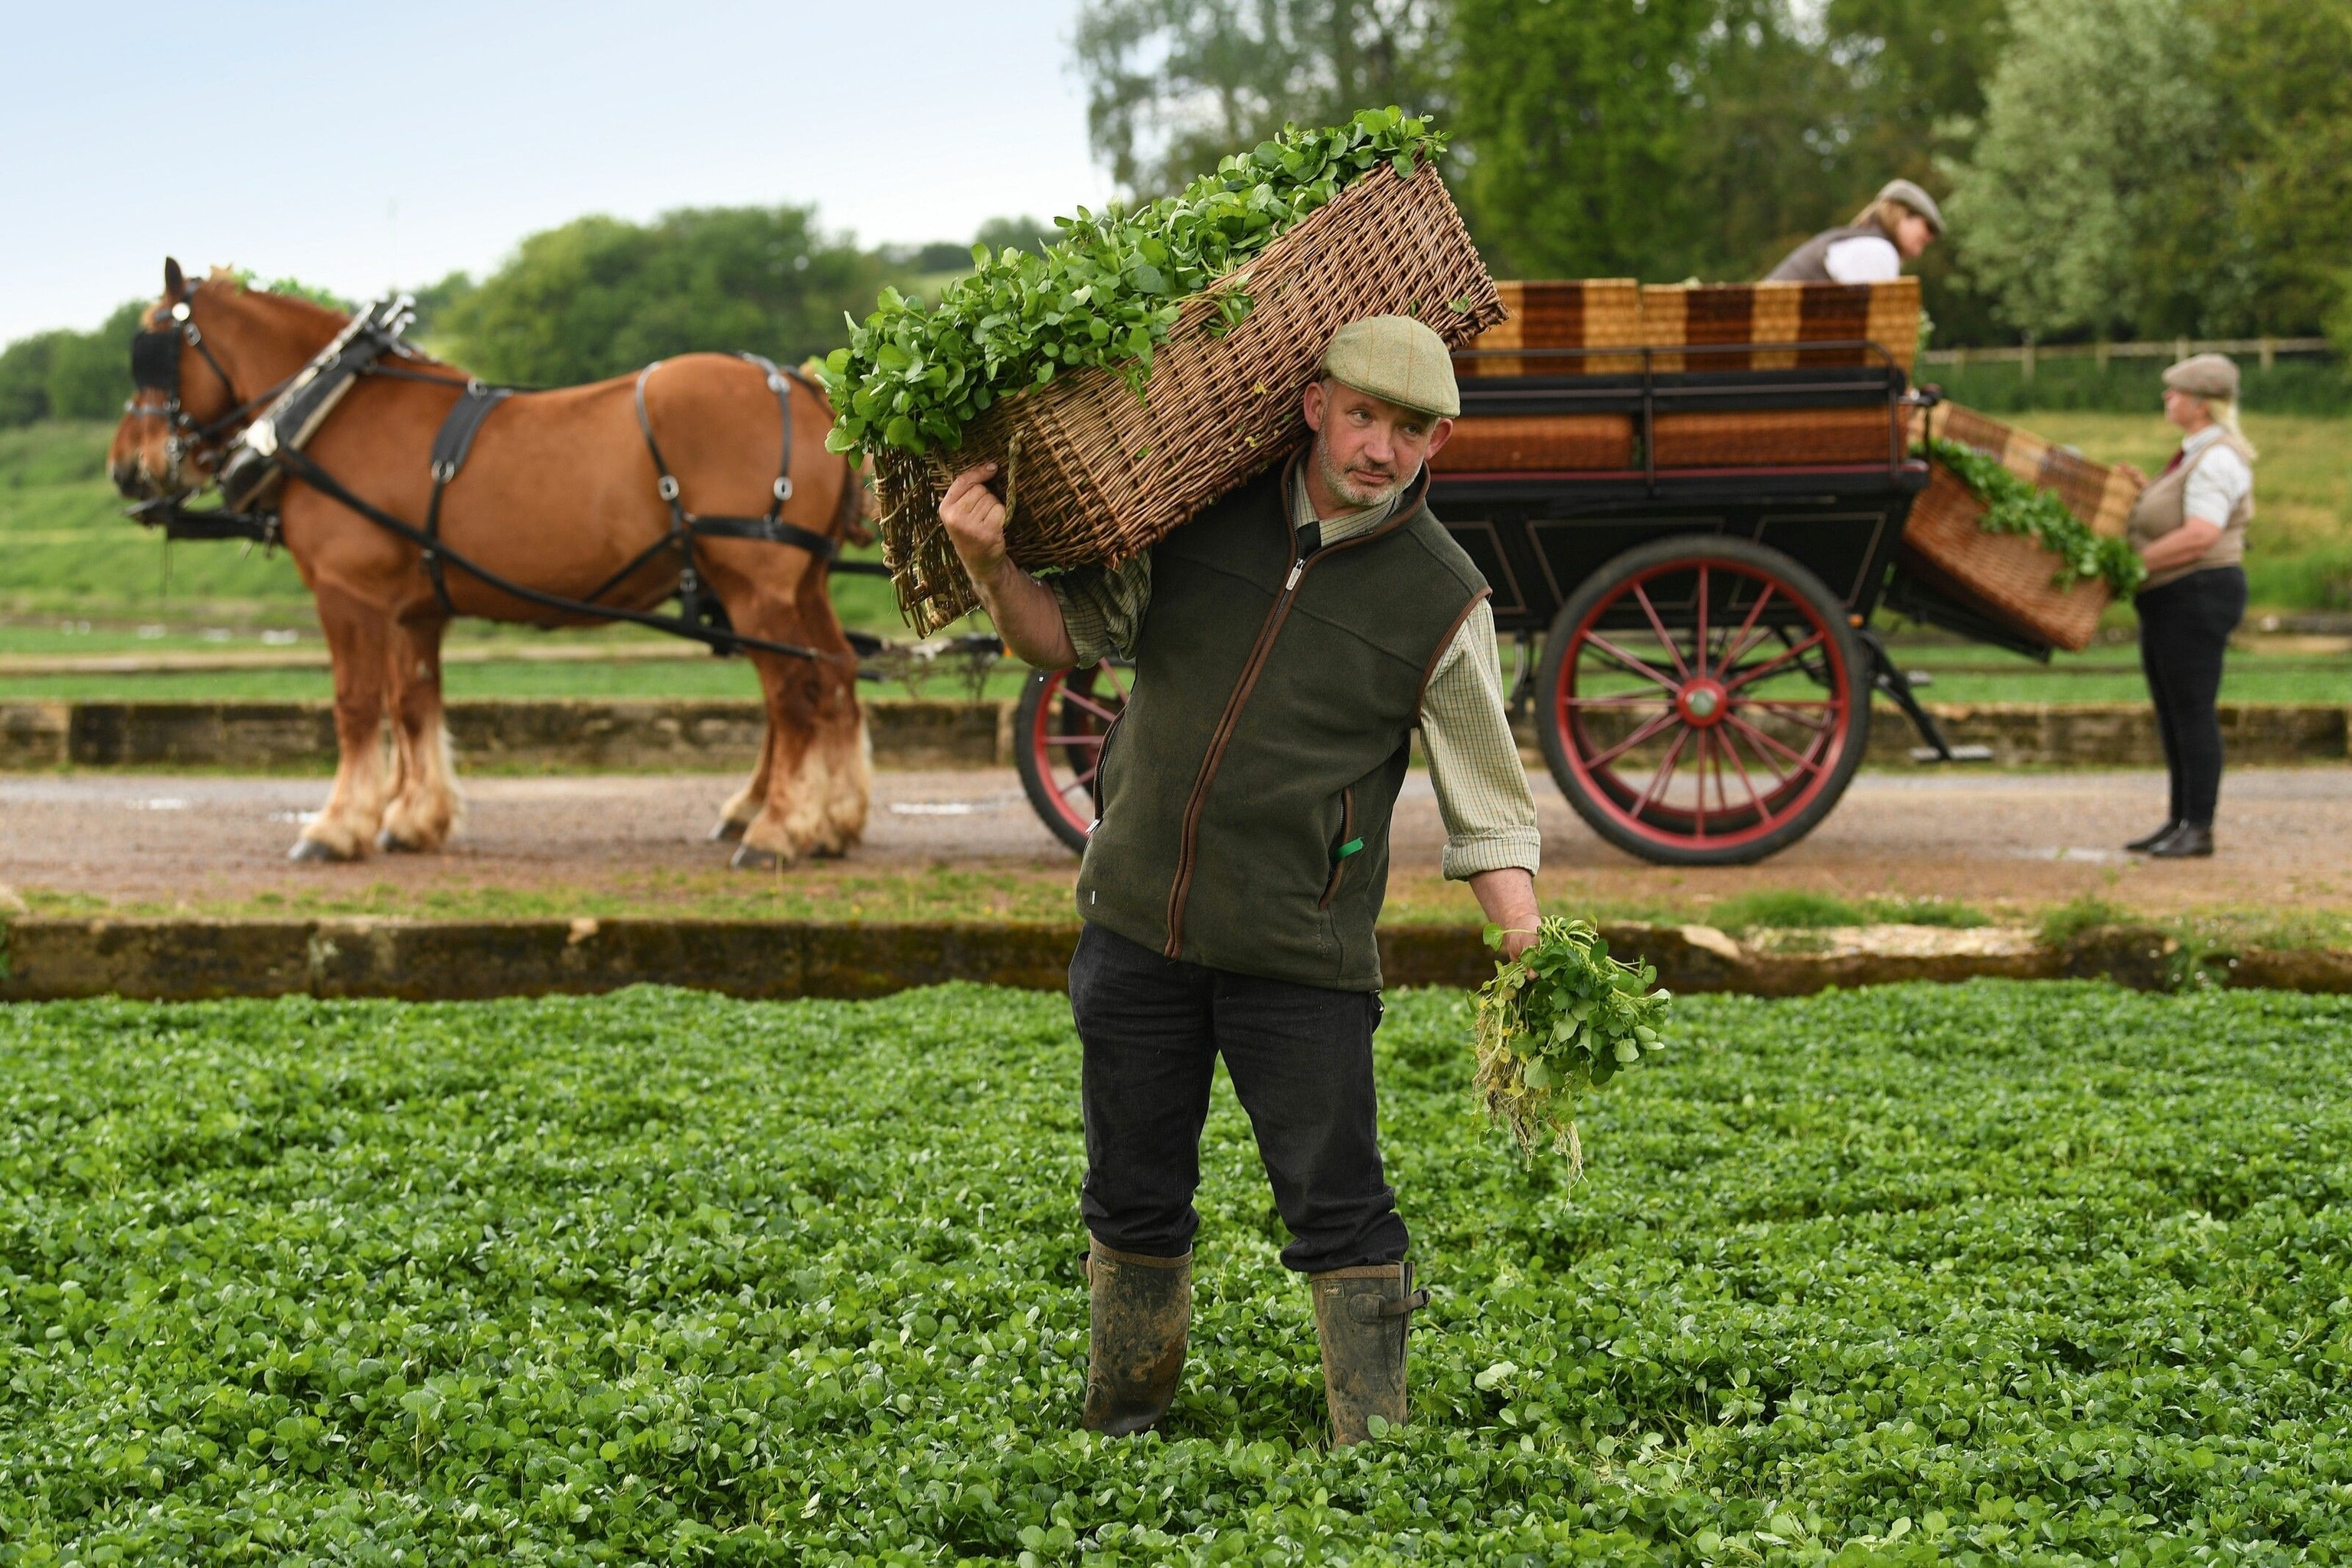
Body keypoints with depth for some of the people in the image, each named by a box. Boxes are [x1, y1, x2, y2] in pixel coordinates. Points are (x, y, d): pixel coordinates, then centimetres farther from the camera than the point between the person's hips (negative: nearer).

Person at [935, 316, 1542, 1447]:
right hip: (1137, 920, 3)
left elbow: (1489, 812, -1)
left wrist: (1530, 963, -14)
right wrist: (987, 565, -9)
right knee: (1133, 1198, 14)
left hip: (1297, 952, -3)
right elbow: (1070, 636, 10)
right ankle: (1118, 1436, 30)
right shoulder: (1198, 509, 2)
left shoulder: (1443, 602, -4)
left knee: (1340, 1213, -3)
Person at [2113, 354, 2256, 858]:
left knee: (2192, 712, -8)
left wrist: (2134, 561, -19)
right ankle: (2179, 821, 18)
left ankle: (2199, 829, -5)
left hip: (2198, 598, -11)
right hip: (2168, 602, 11)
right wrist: (2145, 489, 10)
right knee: (2172, 716, 13)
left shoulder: (2217, 459, -16)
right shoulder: (2193, 454, 16)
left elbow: (2200, 535, -24)